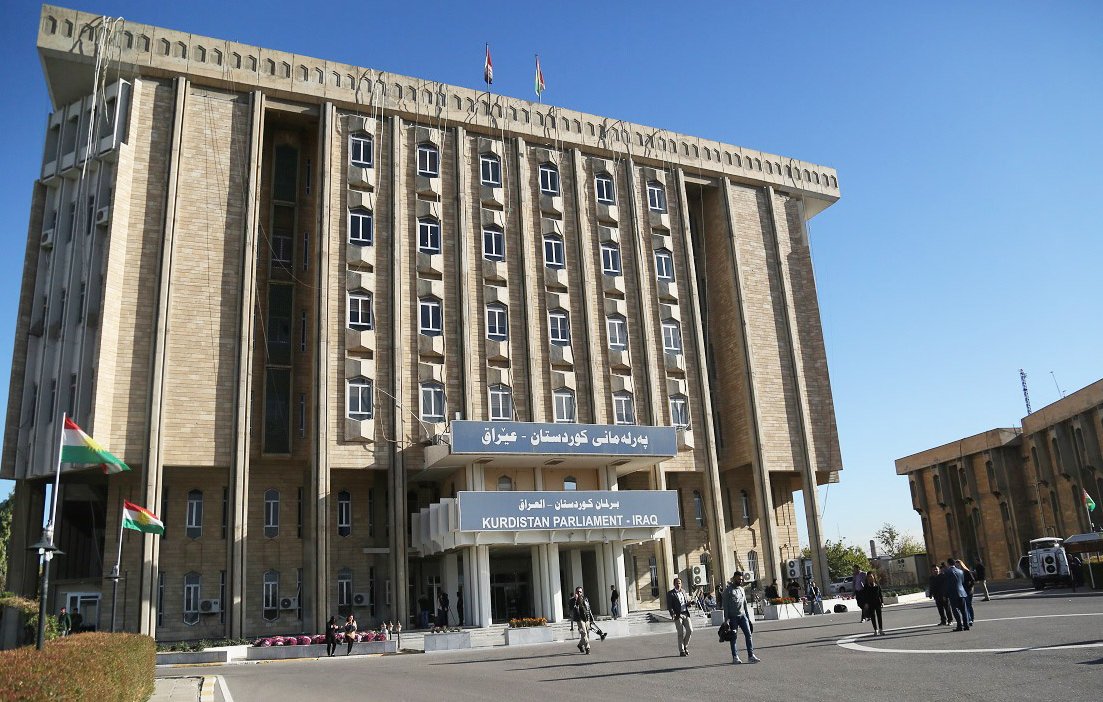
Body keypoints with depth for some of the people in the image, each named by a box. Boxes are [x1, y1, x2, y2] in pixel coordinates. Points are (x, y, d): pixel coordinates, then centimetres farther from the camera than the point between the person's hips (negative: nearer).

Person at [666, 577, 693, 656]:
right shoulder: (670, 594, -1)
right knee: (681, 633, -3)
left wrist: (689, 603, 0)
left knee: (690, 630, -1)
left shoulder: (684, 592, 16)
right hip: (678, 615, -5)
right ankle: (681, 651, 7)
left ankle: (685, 646, 20)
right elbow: (669, 606, -5)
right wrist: (672, 614, -20)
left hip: (686, 614, 5)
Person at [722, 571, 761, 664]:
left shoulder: (741, 589, 16)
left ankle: (751, 655, -3)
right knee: (734, 637, 1)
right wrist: (727, 619, -11)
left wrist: (748, 617, 15)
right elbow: (725, 606, -5)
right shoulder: (728, 590, -3)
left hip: (743, 615, 5)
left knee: (748, 634, -4)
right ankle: (735, 657, 8)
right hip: (733, 617, -5)